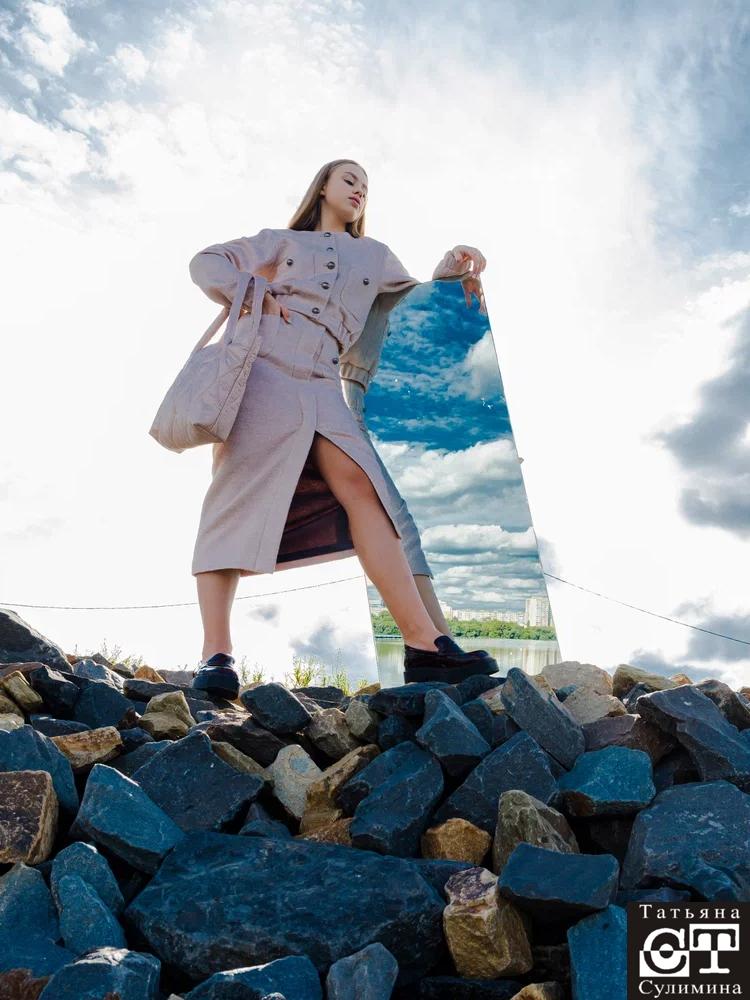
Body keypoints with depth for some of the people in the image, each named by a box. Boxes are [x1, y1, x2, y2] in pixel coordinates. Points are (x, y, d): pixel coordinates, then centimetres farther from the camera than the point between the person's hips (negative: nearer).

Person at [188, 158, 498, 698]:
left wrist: (451, 268, 13)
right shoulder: (280, 241, 22)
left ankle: (424, 641, -24)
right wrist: (251, 294, 1)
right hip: (261, 371, -1)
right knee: (236, 496, -13)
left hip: (323, 389, 2)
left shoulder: (376, 256, 29)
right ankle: (216, 654, -17)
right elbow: (207, 263, 21)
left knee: (361, 487, -18)